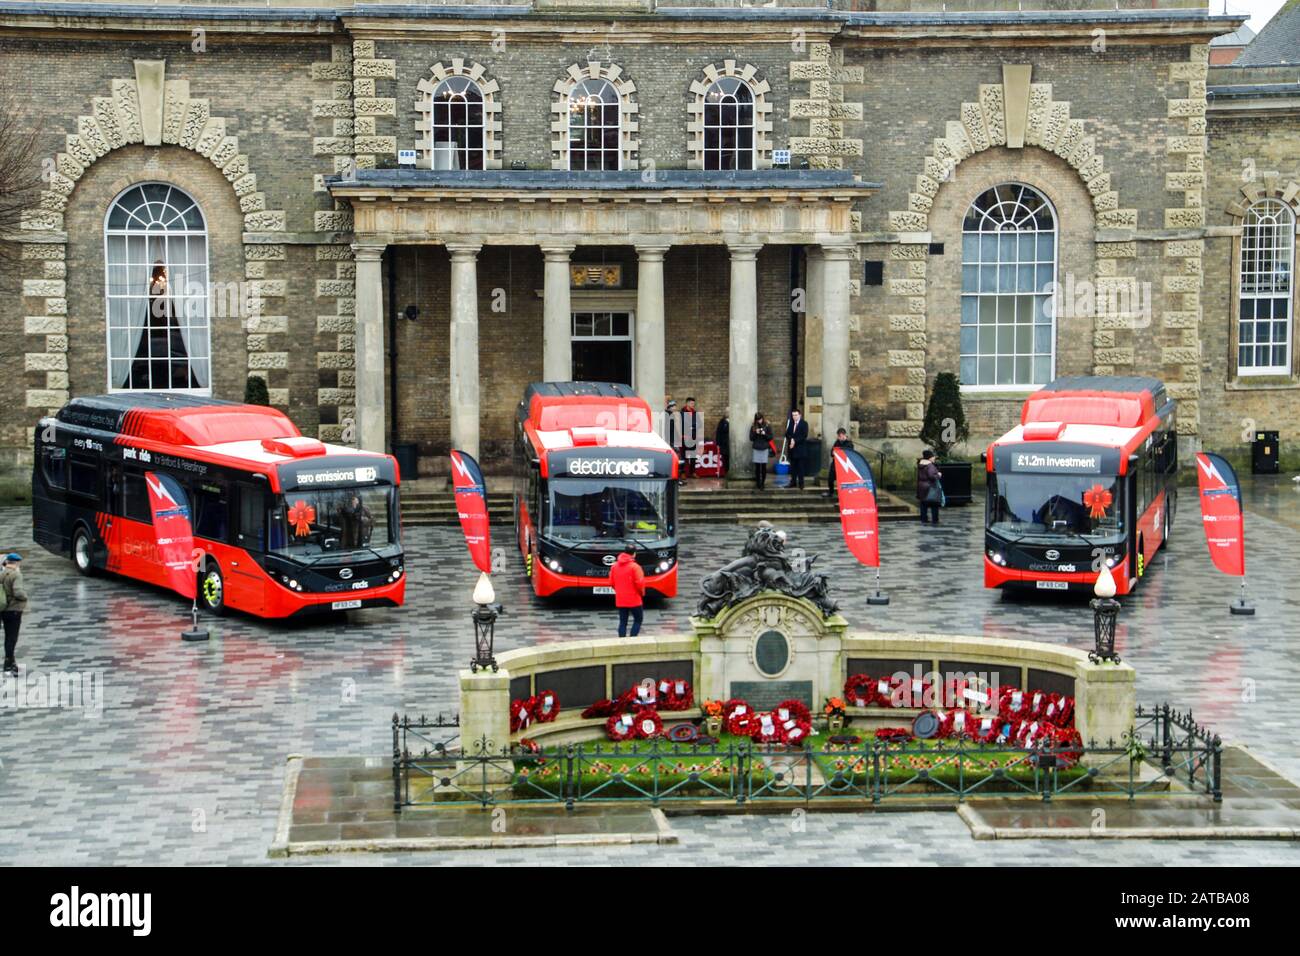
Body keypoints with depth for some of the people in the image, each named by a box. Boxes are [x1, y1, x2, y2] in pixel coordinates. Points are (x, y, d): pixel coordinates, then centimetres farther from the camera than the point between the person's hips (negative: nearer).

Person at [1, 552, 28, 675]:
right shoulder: (16, 575, -18)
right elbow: (18, 592, -26)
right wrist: (25, 595, -7)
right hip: (14, 609, -7)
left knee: (8, 637, 18)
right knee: (12, 638, 0)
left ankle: (11, 662, 28)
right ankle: (8, 666, 1)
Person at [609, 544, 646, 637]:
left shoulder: (615, 566, 3)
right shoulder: (634, 567, -15)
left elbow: (611, 582, 8)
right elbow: (639, 583, -16)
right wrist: (642, 593, 2)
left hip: (620, 600, 5)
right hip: (634, 600, -5)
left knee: (623, 622, 9)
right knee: (638, 620, 8)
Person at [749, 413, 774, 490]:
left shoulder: (767, 426, 1)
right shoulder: (753, 427, 4)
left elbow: (770, 437, 2)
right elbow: (751, 438, 4)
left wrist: (765, 434, -16)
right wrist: (755, 433, -13)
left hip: (765, 448, -1)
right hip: (756, 449, 1)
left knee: (764, 467, -2)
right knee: (757, 467, 1)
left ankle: (763, 483, 5)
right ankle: (757, 483, 9)